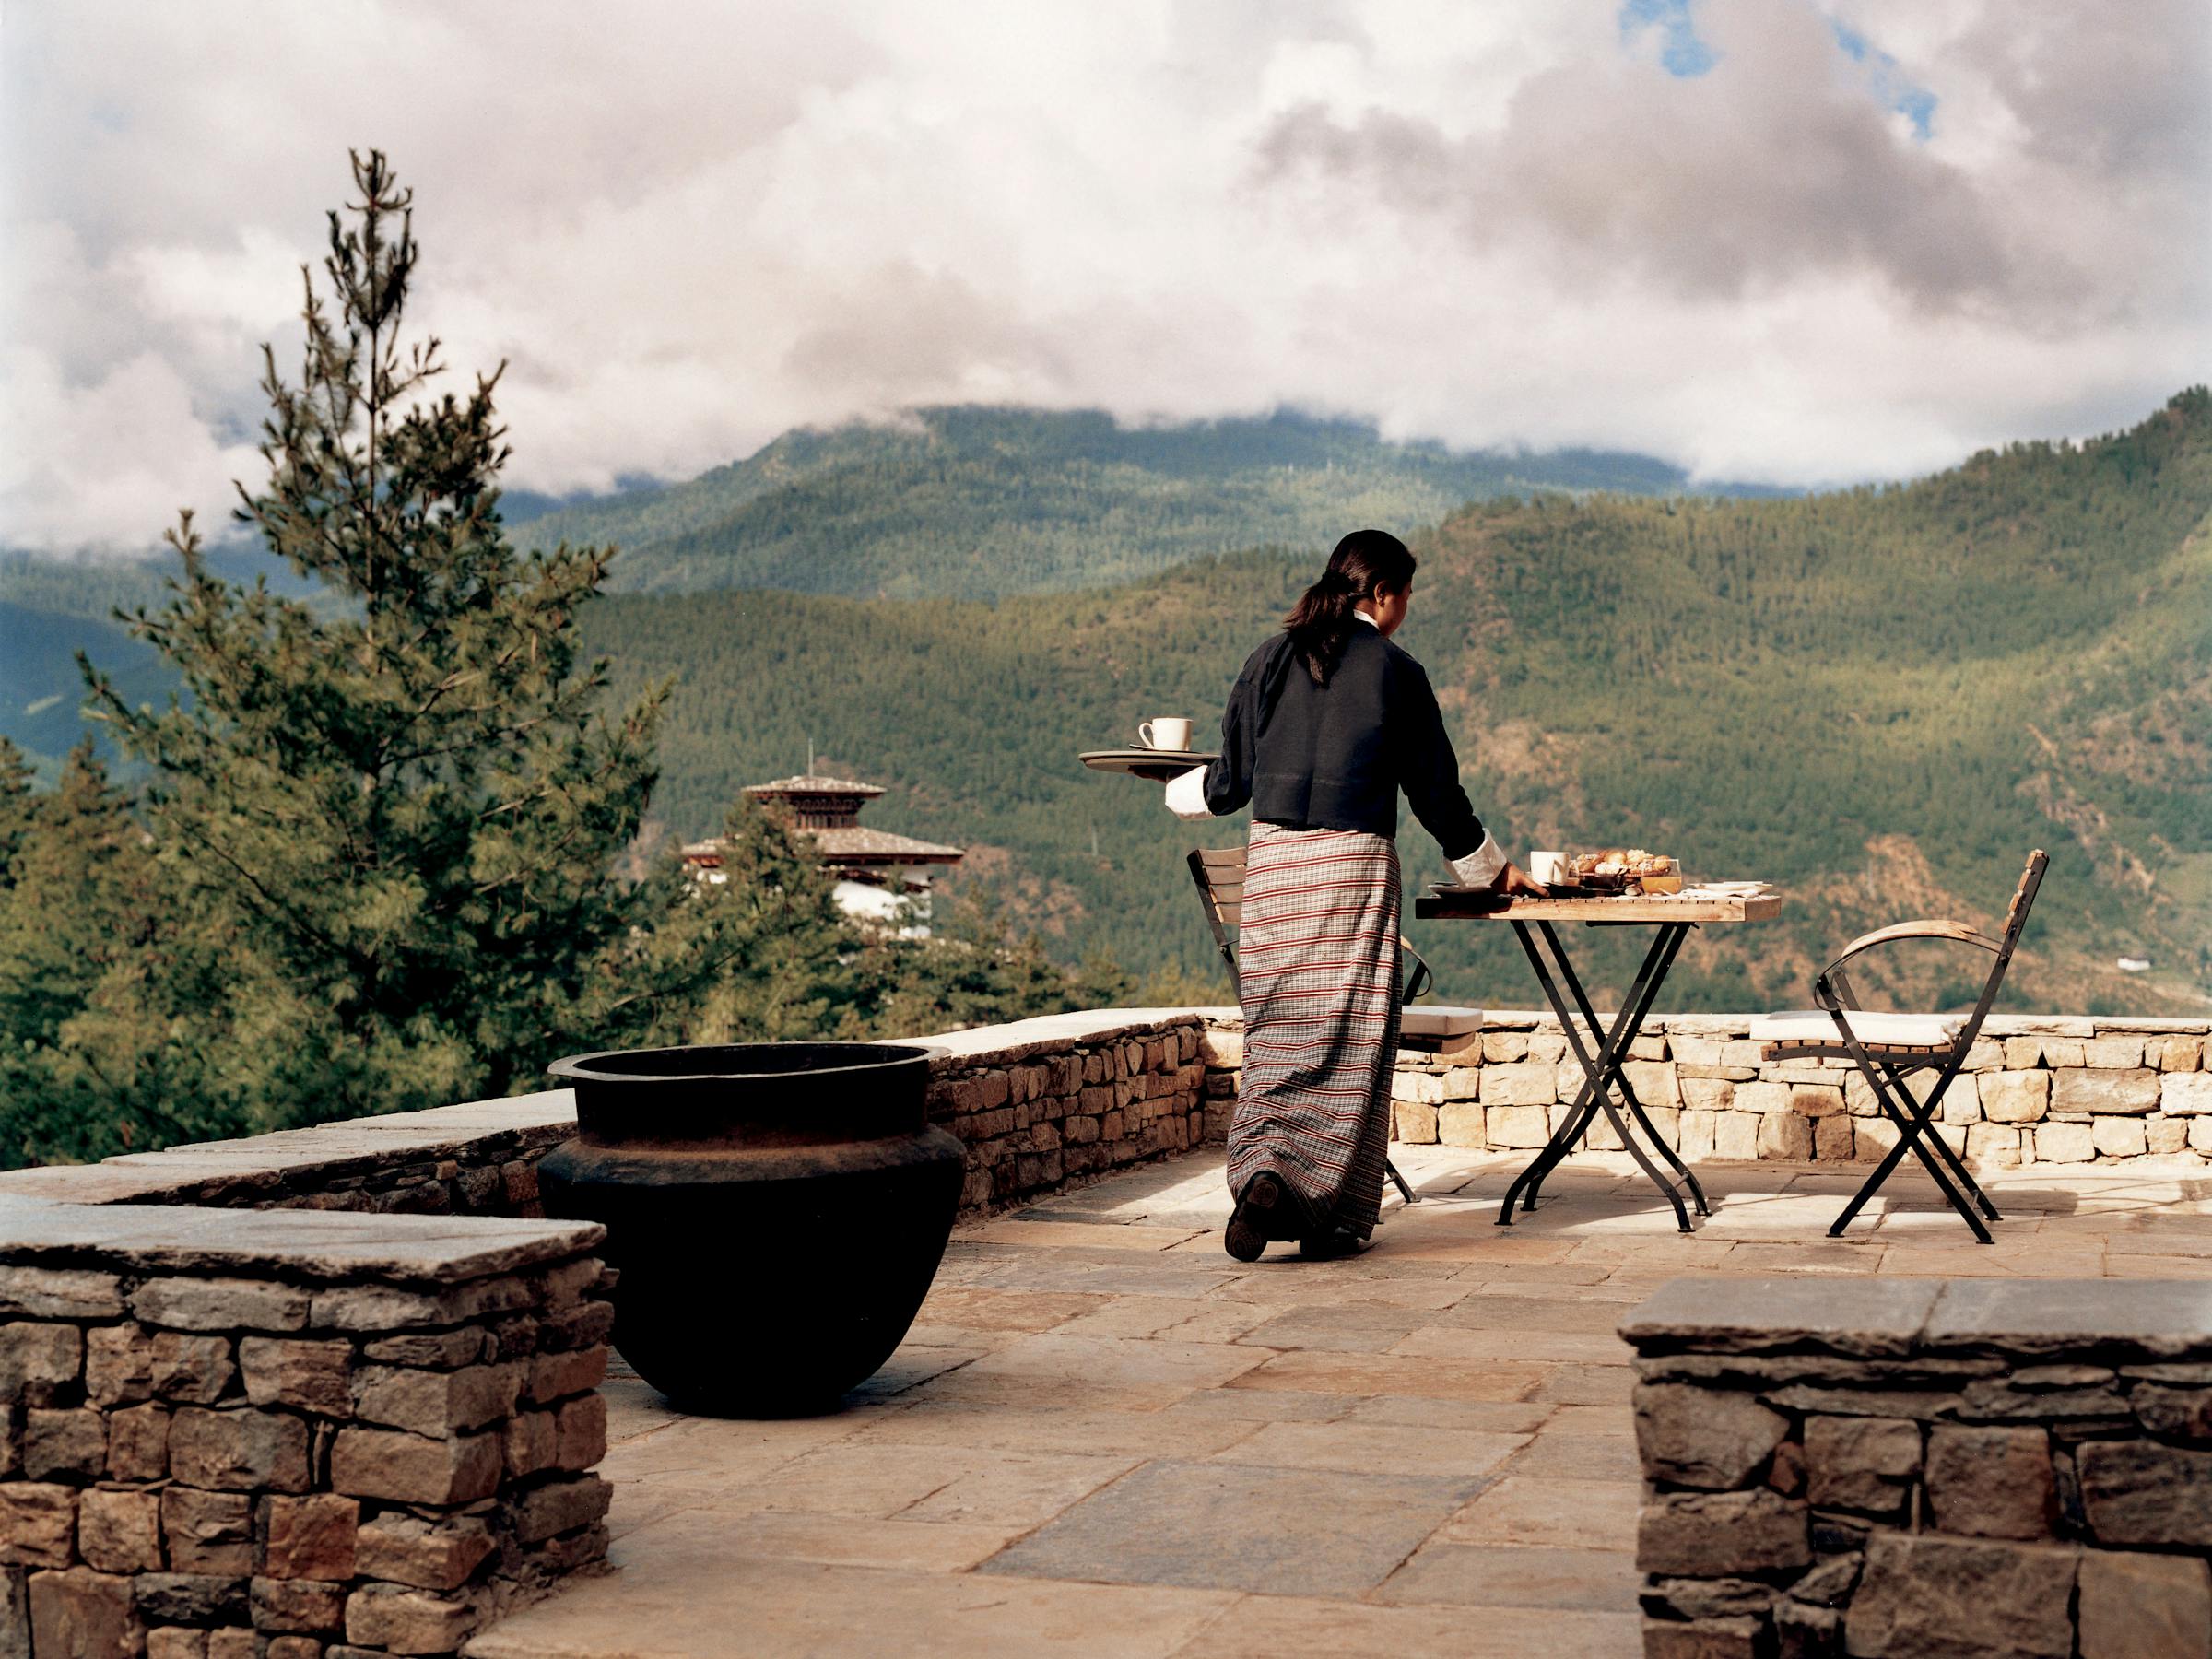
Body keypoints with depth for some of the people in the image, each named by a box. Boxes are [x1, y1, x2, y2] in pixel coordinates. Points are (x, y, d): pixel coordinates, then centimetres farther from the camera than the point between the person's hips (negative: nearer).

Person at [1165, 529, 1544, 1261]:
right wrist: (1492, 869, 19)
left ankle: (1262, 1172, -12)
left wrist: (1179, 790, 34)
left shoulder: (1269, 661, 8)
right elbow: (1434, 789, 4)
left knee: (1276, 1038, 9)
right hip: (1353, 864, -3)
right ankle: (1333, 1216, 8)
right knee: (1351, 1040, 5)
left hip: (1271, 861, 4)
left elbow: (1229, 782, 10)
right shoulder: (1394, 673, -2)